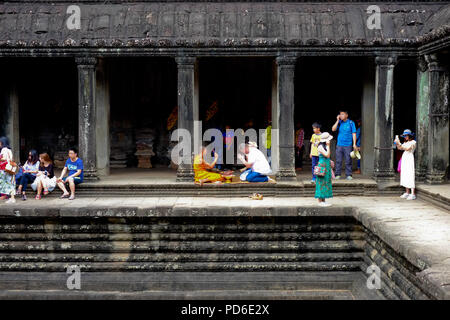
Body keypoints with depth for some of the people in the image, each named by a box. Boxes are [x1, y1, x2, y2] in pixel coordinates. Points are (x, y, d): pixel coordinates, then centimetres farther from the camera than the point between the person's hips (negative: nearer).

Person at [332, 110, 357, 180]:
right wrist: (337, 121, -6)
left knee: (348, 161, -1)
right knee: (338, 161, 2)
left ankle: (348, 175, 6)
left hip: (348, 145, -2)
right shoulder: (339, 122, 8)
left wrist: (354, 144, -6)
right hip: (339, 145, 2)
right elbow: (333, 129, -2)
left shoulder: (351, 123, 1)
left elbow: (354, 134, 1)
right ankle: (338, 174, 8)